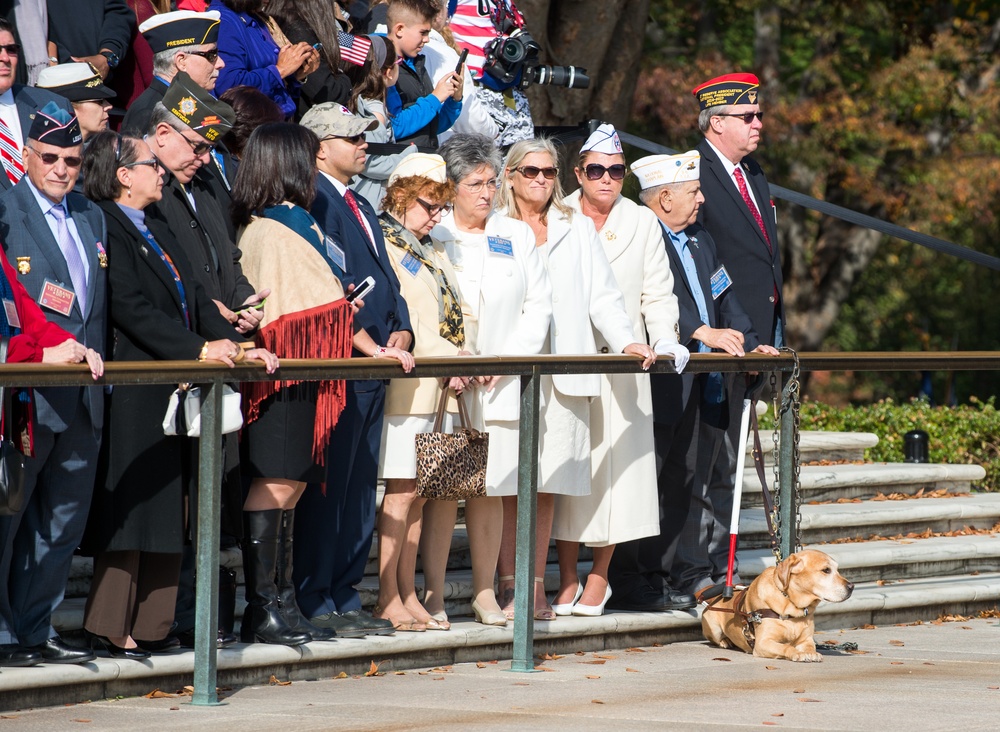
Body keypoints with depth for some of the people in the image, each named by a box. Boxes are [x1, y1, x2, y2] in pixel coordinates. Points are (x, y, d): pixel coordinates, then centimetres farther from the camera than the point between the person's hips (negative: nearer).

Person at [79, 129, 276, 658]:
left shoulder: (156, 232, 19)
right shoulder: (106, 228, -10)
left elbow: (195, 299, 18)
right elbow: (130, 308, -18)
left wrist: (238, 348, 5)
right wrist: (199, 350, -20)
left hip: (175, 390, 9)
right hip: (133, 392, -9)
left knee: (166, 509, 7)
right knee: (129, 506, -8)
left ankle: (149, 623, 9)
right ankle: (111, 629, -5)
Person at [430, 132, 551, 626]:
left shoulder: (516, 236, 14)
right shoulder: (428, 237, 4)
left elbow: (539, 304, 10)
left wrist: (507, 359, -3)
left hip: (501, 380, 3)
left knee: (490, 488, 2)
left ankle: (485, 592, 7)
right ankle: (434, 594, -3)